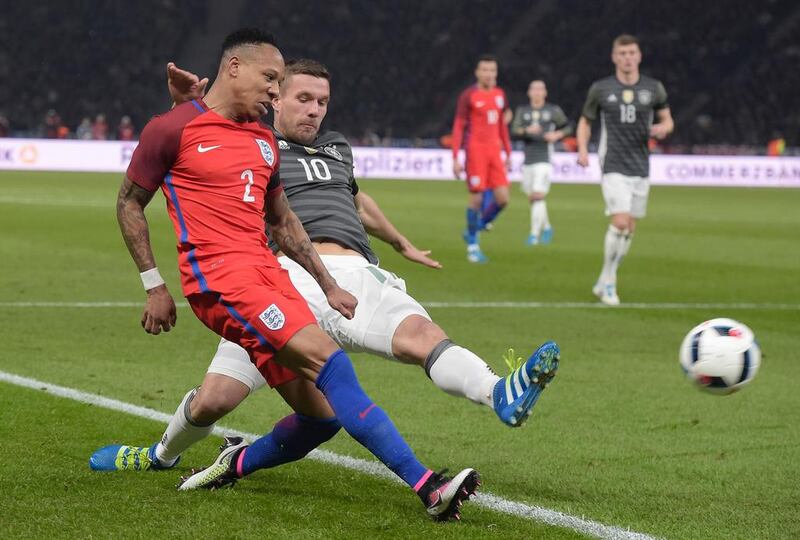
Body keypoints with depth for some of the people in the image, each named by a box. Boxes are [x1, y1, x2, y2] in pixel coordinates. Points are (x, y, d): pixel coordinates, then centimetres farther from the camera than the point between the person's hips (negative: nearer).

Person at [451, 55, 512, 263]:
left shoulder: (499, 94, 12)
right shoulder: (468, 96, -5)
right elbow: (458, 127, -4)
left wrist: (508, 153, 19)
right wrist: (455, 159, -9)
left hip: (494, 151, 5)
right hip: (475, 150, -5)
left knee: (502, 198, -4)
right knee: (477, 198, -5)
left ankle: (476, 228, 19)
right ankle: (472, 246, 8)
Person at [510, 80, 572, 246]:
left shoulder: (553, 110, 4)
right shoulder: (522, 111, 9)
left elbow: (568, 127, 14)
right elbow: (514, 132, -2)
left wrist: (558, 134, -5)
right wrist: (527, 130, -21)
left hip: (545, 159, -4)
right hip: (528, 159, 4)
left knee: (538, 196, -15)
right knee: (532, 198, 9)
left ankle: (534, 233, -14)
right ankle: (547, 228, 30)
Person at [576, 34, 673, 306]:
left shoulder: (654, 88, 4)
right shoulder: (600, 89, 0)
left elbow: (667, 119, 15)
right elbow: (585, 121, 11)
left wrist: (662, 128, -9)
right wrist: (582, 149, -5)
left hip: (640, 167, 4)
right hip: (613, 166, -4)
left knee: (630, 229, 7)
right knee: (620, 222, -18)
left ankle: (604, 283, 21)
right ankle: (608, 282, -4)